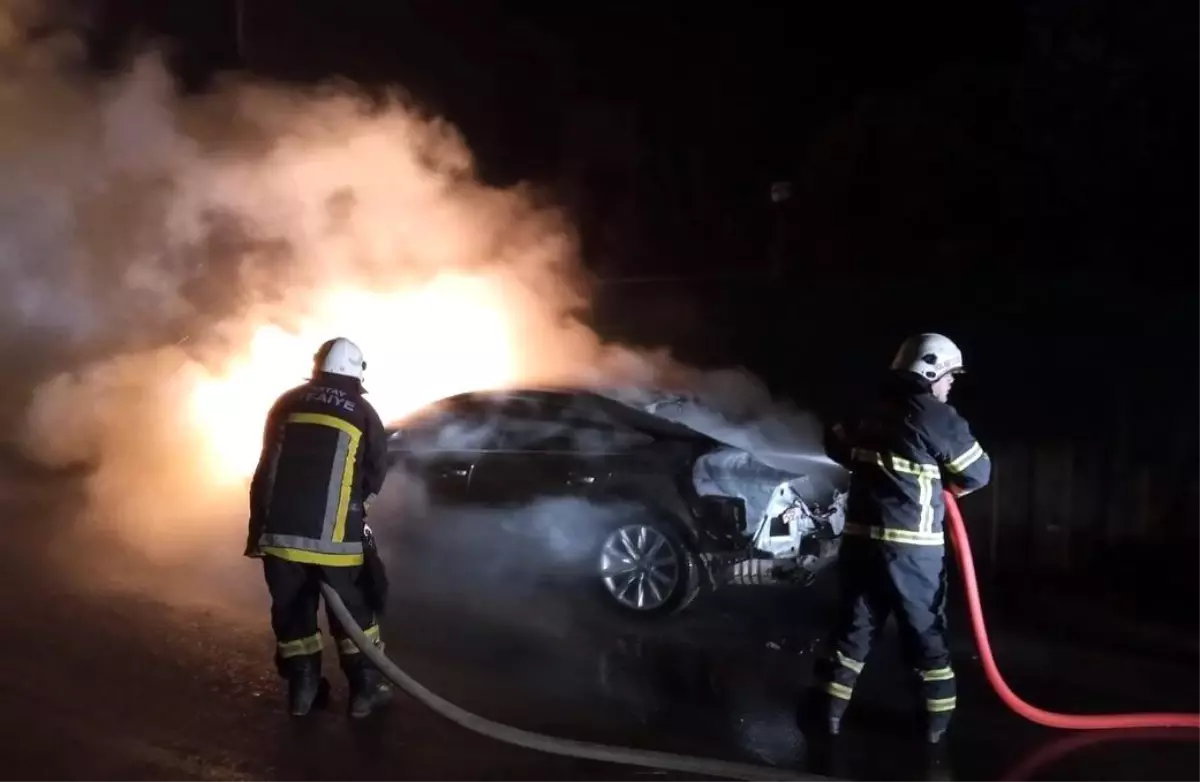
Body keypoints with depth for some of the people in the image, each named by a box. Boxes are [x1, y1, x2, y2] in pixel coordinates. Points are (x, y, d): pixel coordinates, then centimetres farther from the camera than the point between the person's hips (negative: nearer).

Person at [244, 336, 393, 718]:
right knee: (354, 611, 11)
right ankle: (365, 688, 16)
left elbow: (267, 467, 13)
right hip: (335, 535, -3)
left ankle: (302, 688, 22)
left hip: (280, 530, 3)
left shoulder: (287, 404, 9)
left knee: (292, 610, 15)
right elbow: (375, 474, 7)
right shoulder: (363, 414, 0)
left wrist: (259, 525, 22)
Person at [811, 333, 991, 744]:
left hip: (861, 537, 5)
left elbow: (838, 446, 22)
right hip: (912, 545, -5)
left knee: (855, 622, 14)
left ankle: (833, 706, 18)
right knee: (926, 629, 10)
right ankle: (937, 716, 18)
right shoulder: (938, 417, -11)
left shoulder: (871, 410, 7)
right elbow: (978, 474, -2)